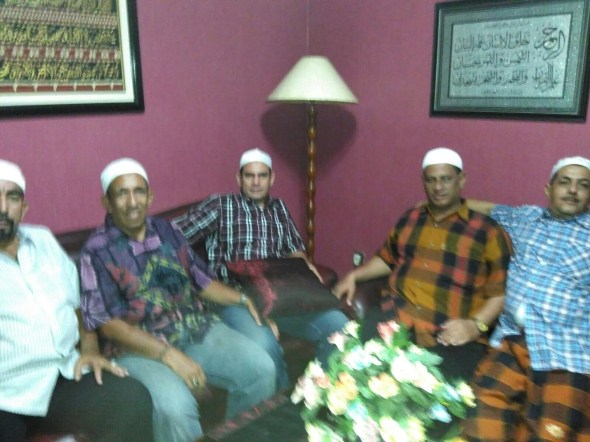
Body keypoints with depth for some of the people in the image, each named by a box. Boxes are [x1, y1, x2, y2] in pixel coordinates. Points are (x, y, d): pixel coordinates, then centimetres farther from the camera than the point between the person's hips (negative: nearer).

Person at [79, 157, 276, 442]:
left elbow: (200, 281, 16)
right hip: (139, 346, -5)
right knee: (175, 404, -33)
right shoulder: (98, 250, -7)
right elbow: (106, 322, -13)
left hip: (196, 328, 5)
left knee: (261, 368, -13)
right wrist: (169, 355, -21)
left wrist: (242, 300, 1)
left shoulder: (167, 231, 9)